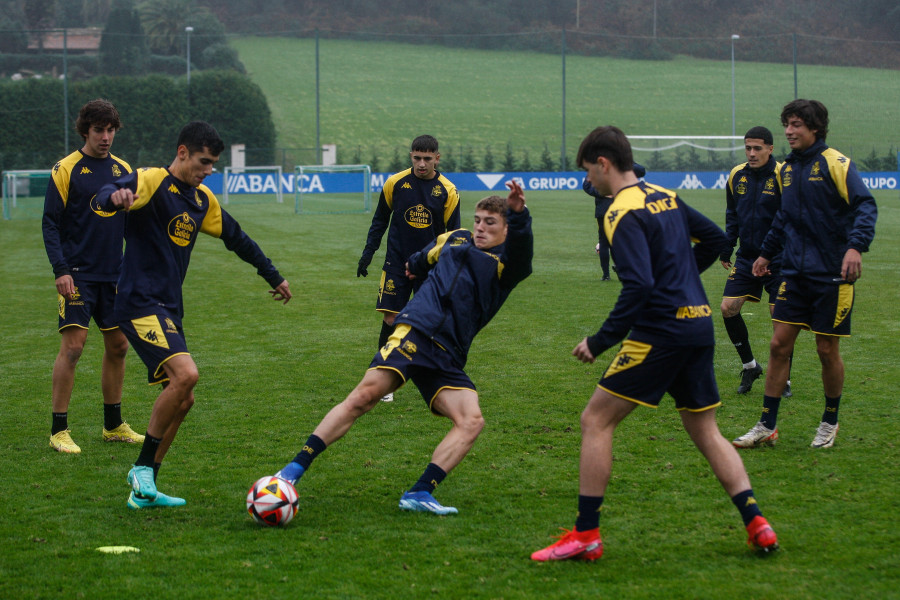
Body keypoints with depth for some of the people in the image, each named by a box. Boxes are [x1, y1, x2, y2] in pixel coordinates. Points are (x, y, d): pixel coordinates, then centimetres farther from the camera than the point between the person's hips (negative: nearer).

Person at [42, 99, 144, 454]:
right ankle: (59, 431, -6)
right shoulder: (66, 169, -5)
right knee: (73, 345, -11)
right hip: (78, 275, -6)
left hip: (114, 275, 6)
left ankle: (113, 425, 21)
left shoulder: (123, 170, 10)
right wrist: (60, 269, -15)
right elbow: (50, 224, -6)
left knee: (118, 345, 9)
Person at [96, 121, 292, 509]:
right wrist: (116, 196, -54)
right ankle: (143, 468, -13)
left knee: (182, 401, 5)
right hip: (140, 303, -9)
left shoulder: (202, 199, 16)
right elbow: (107, 196, -29)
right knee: (185, 373, -25)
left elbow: (236, 237, 29)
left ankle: (143, 490, 13)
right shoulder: (152, 181, -10)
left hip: (168, 309, 9)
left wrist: (273, 276, 36)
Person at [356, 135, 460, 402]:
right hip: (397, 262, 0)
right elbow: (380, 219, 10)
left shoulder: (447, 191, -5)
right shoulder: (395, 183, -4)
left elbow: (452, 234, 3)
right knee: (390, 320, -6)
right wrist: (368, 251, 6)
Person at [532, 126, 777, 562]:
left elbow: (638, 286, -22)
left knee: (596, 420, -2)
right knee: (705, 432, 16)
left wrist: (600, 342, -16)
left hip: (661, 330, -9)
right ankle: (757, 524, 6)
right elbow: (714, 239, 25)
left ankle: (586, 535, -4)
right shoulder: (665, 197, 14)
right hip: (698, 323, 9)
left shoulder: (623, 214, -12)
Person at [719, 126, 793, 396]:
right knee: (728, 308, -2)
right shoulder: (737, 176, 4)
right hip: (747, 257, 5)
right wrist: (726, 249, 13)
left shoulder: (782, 176, -12)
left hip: (777, 260, -5)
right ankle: (749, 366, 16)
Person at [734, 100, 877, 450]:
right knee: (779, 345, 1)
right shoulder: (788, 168, 12)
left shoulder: (835, 164, -10)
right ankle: (767, 427, 6)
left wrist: (856, 246, -31)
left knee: (827, 350, 3)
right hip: (795, 273, 6)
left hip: (832, 275, -6)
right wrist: (767, 253, 29)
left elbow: (865, 206, -17)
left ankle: (830, 422, 22)